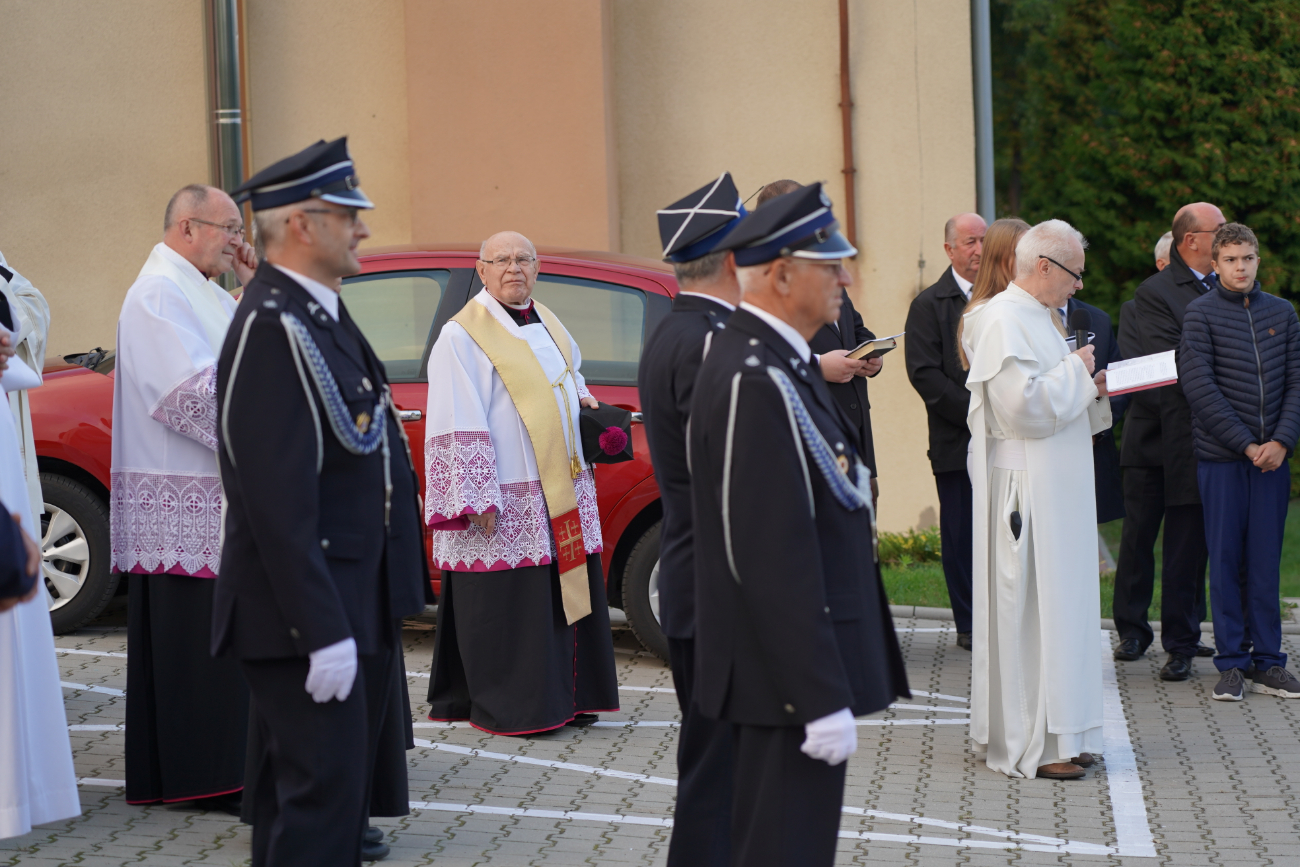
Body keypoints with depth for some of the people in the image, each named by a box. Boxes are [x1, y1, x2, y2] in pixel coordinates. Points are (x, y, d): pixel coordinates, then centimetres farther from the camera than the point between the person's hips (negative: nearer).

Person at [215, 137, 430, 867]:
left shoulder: (322, 315, 12)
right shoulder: (273, 329, -19)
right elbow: (279, 500, -24)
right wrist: (323, 632, -24)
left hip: (356, 607, 10)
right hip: (309, 616, -10)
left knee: (323, 789, 17)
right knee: (321, 795, -7)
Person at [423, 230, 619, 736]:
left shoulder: (547, 325, 14)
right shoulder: (462, 337, -9)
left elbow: (570, 367, 35)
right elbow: (460, 426, -14)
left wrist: (579, 393, 11)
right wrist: (480, 500, -18)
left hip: (563, 497, 8)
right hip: (506, 506, -8)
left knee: (566, 594, 11)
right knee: (507, 604, -4)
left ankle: (567, 698, 20)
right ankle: (509, 709, 5)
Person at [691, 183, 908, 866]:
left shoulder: (774, 365, 12)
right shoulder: (755, 383, -22)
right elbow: (772, 558, -25)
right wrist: (823, 700, -25)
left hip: (786, 669, 11)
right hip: (790, 677, -11)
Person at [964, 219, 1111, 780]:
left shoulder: (1037, 316, 18)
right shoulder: (1003, 320, -14)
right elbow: (1023, 404, -24)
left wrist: (1090, 390, 7)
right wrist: (1076, 371, -11)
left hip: (1056, 490, 10)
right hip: (1024, 490, -10)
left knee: (1056, 603, 12)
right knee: (1026, 607, -6)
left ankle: (1057, 735, 18)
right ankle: (1028, 747, -1)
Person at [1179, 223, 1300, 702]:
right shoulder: (1201, 313, -1)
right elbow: (1199, 387, -8)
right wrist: (1246, 444, -11)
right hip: (1220, 457, -3)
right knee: (1226, 559, 1)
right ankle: (1232, 662, 7)